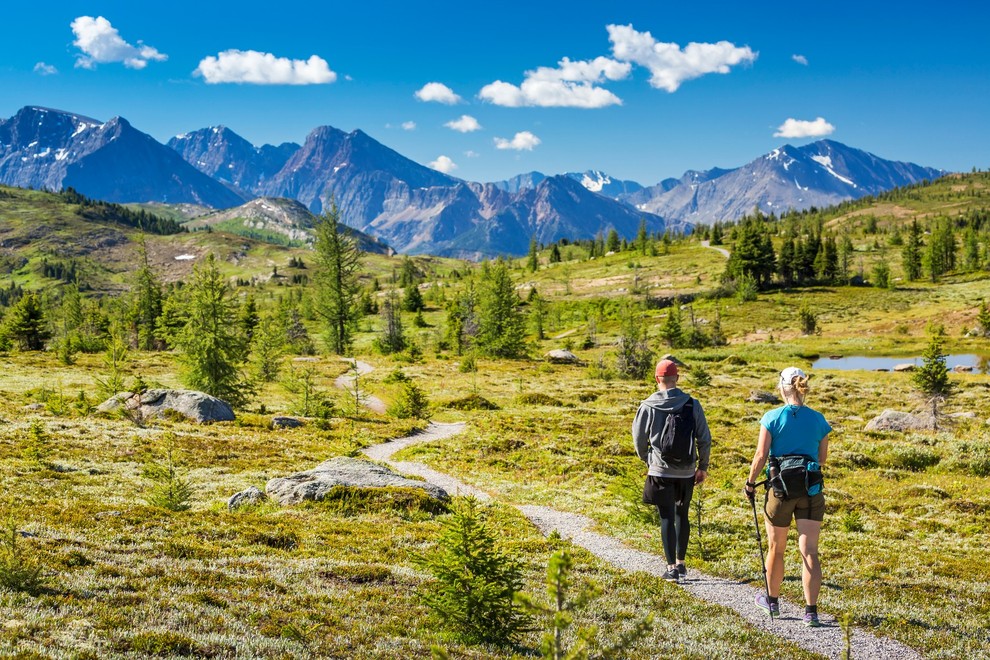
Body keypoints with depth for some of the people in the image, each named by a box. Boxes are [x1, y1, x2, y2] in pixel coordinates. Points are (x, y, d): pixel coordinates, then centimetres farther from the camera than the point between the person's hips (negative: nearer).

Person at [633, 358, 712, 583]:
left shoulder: (648, 406, -7)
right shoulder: (692, 404, -4)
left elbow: (639, 439, 3)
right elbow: (704, 439, -1)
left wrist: (647, 460, 21)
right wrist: (703, 466, 12)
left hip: (660, 471, -2)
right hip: (686, 471, 2)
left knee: (667, 518, 3)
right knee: (682, 515, 17)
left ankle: (671, 567, 1)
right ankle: (680, 563, 25)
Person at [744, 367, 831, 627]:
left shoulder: (772, 418, -7)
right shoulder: (818, 419, 2)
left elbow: (761, 456, -10)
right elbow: (822, 459, 11)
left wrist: (750, 483, 4)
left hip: (781, 488, -2)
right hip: (811, 490, 2)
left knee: (776, 549, 15)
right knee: (809, 551, 1)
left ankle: (772, 600, 32)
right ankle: (811, 610, -6)